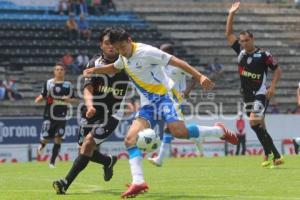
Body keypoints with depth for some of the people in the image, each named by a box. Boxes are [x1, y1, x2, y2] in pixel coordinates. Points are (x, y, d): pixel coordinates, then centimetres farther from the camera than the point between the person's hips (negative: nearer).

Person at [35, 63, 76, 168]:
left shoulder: (68, 85, 9)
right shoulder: (48, 83, 3)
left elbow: (73, 99, 14)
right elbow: (43, 96, 6)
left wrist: (69, 100, -8)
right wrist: (39, 99, -15)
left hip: (61, 116, 2)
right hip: (49, 115, -2)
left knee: (58, 139, -4)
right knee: (46, 138, -5)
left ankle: (52, 161, 6)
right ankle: (42, 145, 32)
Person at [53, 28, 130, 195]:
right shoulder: (94, 64, -2)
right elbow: (88, 89, -13)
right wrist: (89, 105, -33)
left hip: (110, 115, -2)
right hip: (91, 113, 3)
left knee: (88, 143, -19)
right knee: (85, 151, 5)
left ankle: (65, 183, -20)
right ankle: (108, 161, 39)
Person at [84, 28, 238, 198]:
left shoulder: (146, 51, -16)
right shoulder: (124, 57, 9)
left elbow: (176, 62, -17)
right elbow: (115, 68, 35)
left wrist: (200, 77, -23)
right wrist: (95, 70, 22)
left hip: (163, 96, -7)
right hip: (148, 104, 7)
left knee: (179, 131, -29)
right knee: (130, 139, -10)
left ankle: (219, 131, -6)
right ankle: (138, 182, -15)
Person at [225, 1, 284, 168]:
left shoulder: (263, 55, -8)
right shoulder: (240, 52, 6)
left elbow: (277, 70, -1)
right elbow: (229, 34, 9)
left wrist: (272, 87, -13)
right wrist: (231, 14, 2)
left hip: (261, 94, -6)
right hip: (248, 96, 6)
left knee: (254, 122, -22)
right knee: (260, 127, 6)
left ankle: (268, 153, -15)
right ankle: (276, 157, 11)